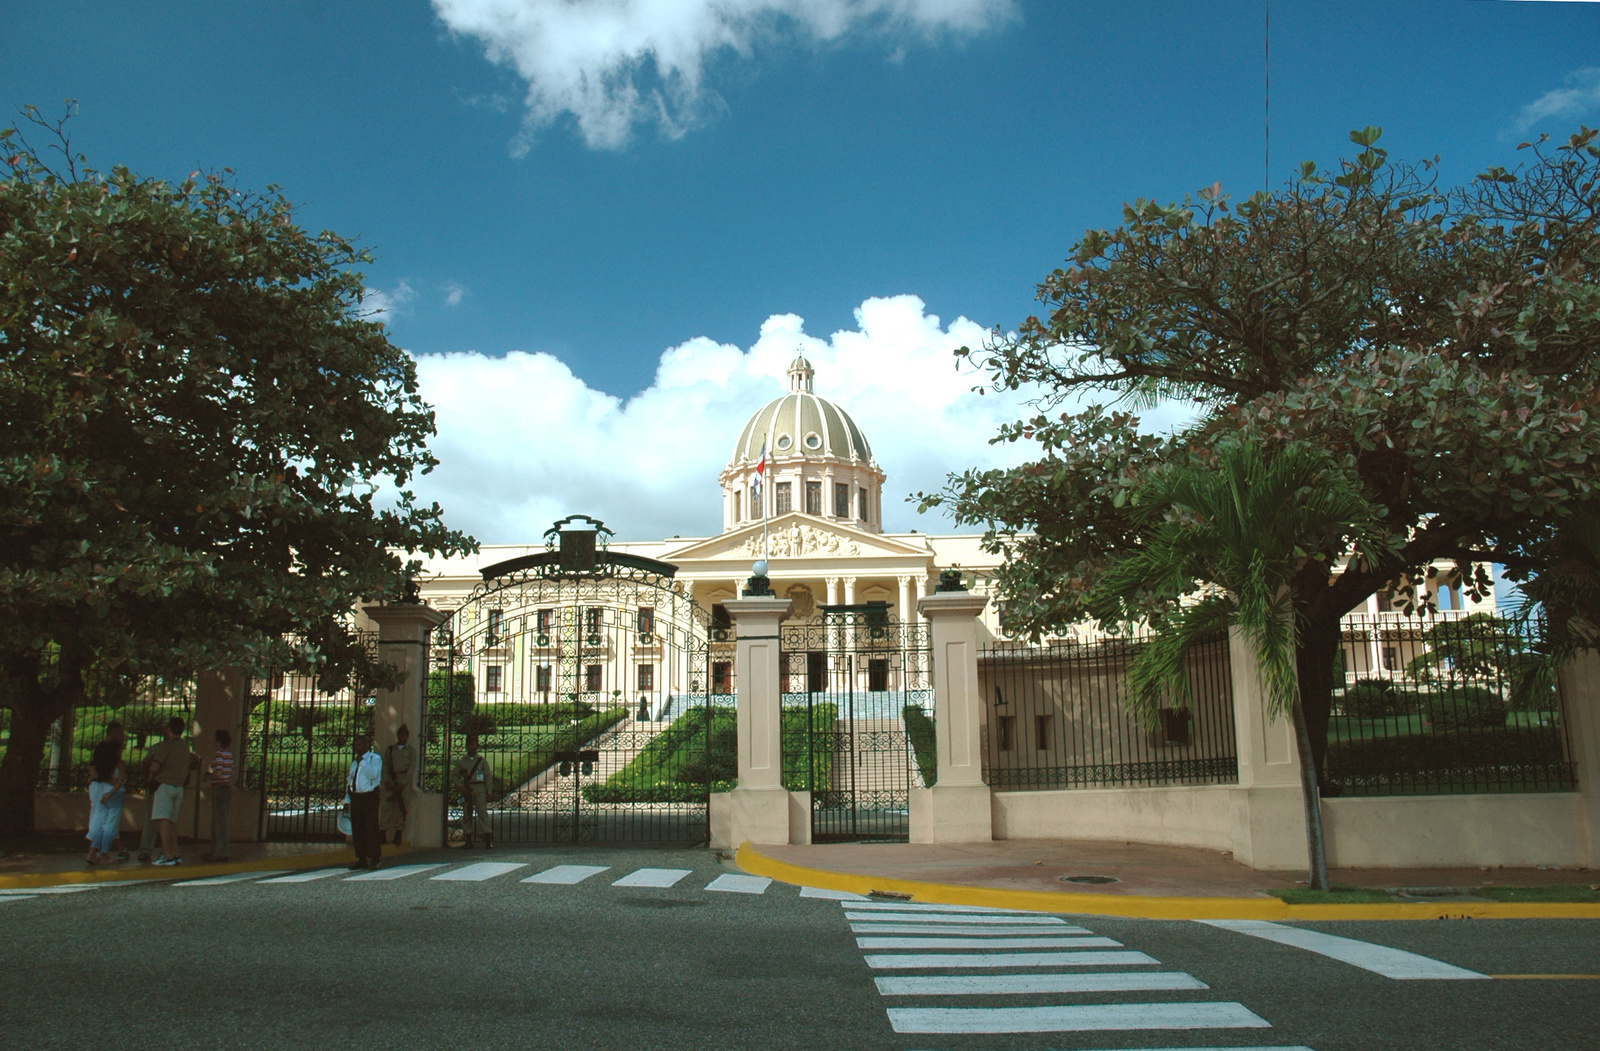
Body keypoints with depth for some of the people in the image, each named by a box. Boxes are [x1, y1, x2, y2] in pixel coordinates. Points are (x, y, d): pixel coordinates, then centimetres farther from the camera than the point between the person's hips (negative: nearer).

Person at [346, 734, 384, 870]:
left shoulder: (375, 758, 0)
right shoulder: (354, 763, 20)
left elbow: (373, 773, -18)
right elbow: (350, 780, 22)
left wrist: (362, 761, -14)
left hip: (369, 798, -6)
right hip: (355, 798, 6)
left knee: (371, 829, -6)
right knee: (357, 830, 6)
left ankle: (373, 859, -1)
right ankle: (361, 859, 13)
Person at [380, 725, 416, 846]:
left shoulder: (411, 751, 10)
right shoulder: (389, 749, 16)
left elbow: (412, 768, 1)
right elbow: (385, 766, 9)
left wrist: (402, 784, -10)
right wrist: (386, 781, -6)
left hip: (405, 780, -1)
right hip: (391, 780, 1)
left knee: (402, 808, -4)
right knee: (387, 806, -8)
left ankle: (399, 834, -1)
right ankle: (383, 833, -10)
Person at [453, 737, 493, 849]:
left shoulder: (482, 761, 9)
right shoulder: (461, 761, 13)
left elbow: (488, 777, 8)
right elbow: (456, 776, 13)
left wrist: (488, 792, -1)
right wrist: (461, 787, -4)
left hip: (480, 789, -2)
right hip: (466, 790, 2)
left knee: (483, 812, -13)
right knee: (467, 815, 1)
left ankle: (488, 840, -19)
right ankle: (468, 841, 8)